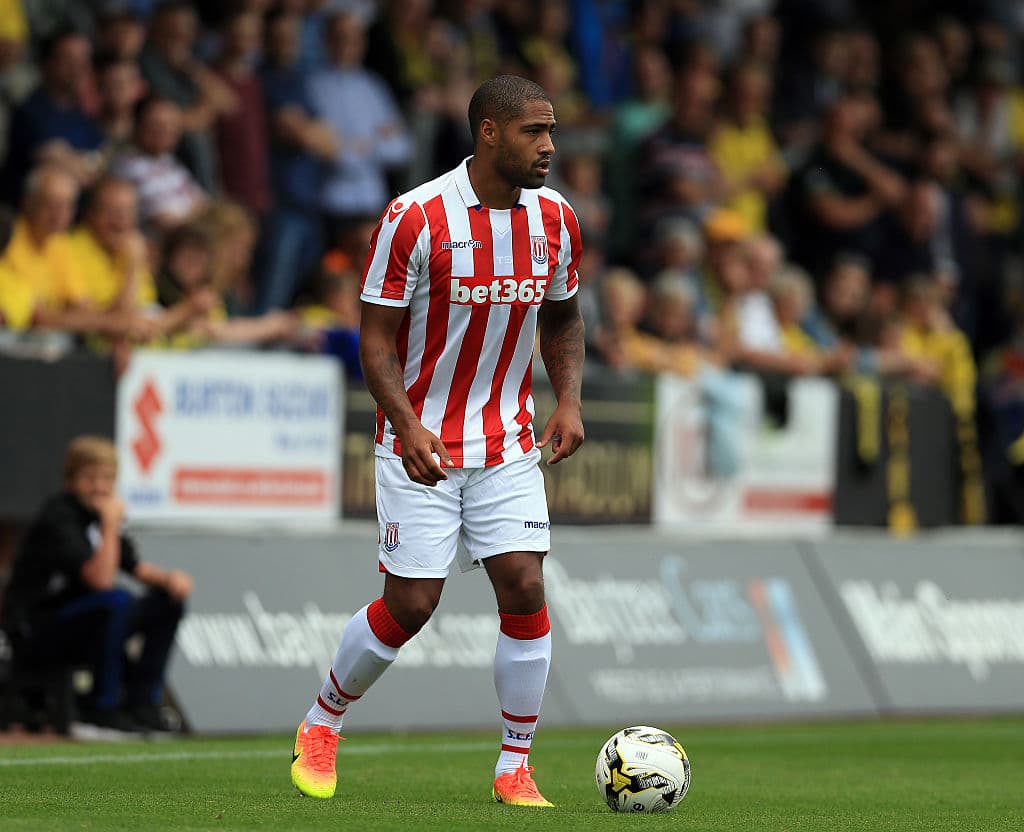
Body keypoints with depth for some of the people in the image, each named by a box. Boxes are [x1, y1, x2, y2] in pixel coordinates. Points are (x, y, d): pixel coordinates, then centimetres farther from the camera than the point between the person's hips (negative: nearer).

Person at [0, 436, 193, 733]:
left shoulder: (97, 514, 8)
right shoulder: (59, 518, -19)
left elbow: (138, 569, 12)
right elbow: (100, 580, -32)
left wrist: (169, 578, -8)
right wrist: (111, 526, -29)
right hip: (34, 634, -9)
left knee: (169, 600, 2)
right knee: (116, 600, -33)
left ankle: (141, 703, 2)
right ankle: (102, 706, -20)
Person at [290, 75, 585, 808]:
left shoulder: (555, 219, 0)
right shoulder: (416, 218, -15)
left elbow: (563, 317, 16)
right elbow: (377, 334, -10)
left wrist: (569, 402, -1)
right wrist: (407, 424, -25)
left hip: (509, 444, 4)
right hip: (423, 445, -4)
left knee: (525, 590, -8)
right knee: (410, 606, -3)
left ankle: (516, 769, 4)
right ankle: (322, 725, 23)